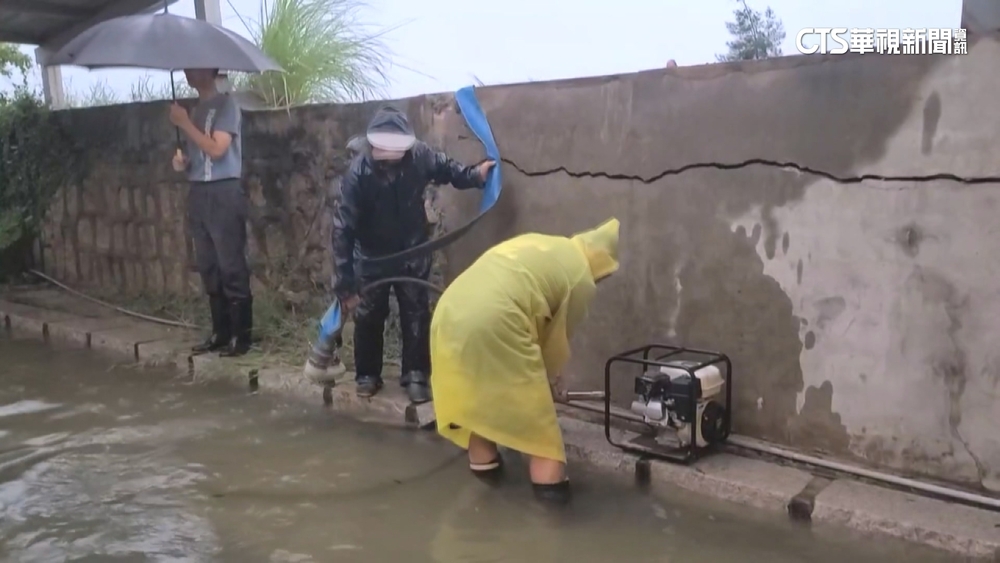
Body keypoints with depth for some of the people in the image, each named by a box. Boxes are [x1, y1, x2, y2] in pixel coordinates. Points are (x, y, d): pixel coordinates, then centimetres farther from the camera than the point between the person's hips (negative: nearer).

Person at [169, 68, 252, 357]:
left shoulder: (226, 105, -5)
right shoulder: (195, 109, 17)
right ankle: (220, 332, 16)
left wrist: (184, 123, -12)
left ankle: (241, 336, 0)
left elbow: (216, 149, -16)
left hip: (223, 193, -8)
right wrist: (181, 160, 3)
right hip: (198, 194, 8)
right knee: (209, 269, 9)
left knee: (232, 268, -5)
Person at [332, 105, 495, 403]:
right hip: (372, 256, -2)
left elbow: (446, 167, 4)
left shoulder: (419, 155, -22)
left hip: (413, 252, 2)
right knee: (368, 317, 9)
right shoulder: (358, 172, -28)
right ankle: (367, 375, 28)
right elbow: (343, 229, -27)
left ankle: (415, 375, 19)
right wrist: (345, 285, -29)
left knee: (416, 314, 5)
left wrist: (475, 175, -15)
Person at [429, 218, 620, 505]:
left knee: (473, 390, 25)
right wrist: (550, 378, 30)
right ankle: (547, 474, 13)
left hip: (450, 313, 8)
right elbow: (556, 338, 10)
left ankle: (482, 458, 37)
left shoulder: (541, 244, 26)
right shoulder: (582, 280, 5)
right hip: (493, 324, -8)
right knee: (532, 402, 9)